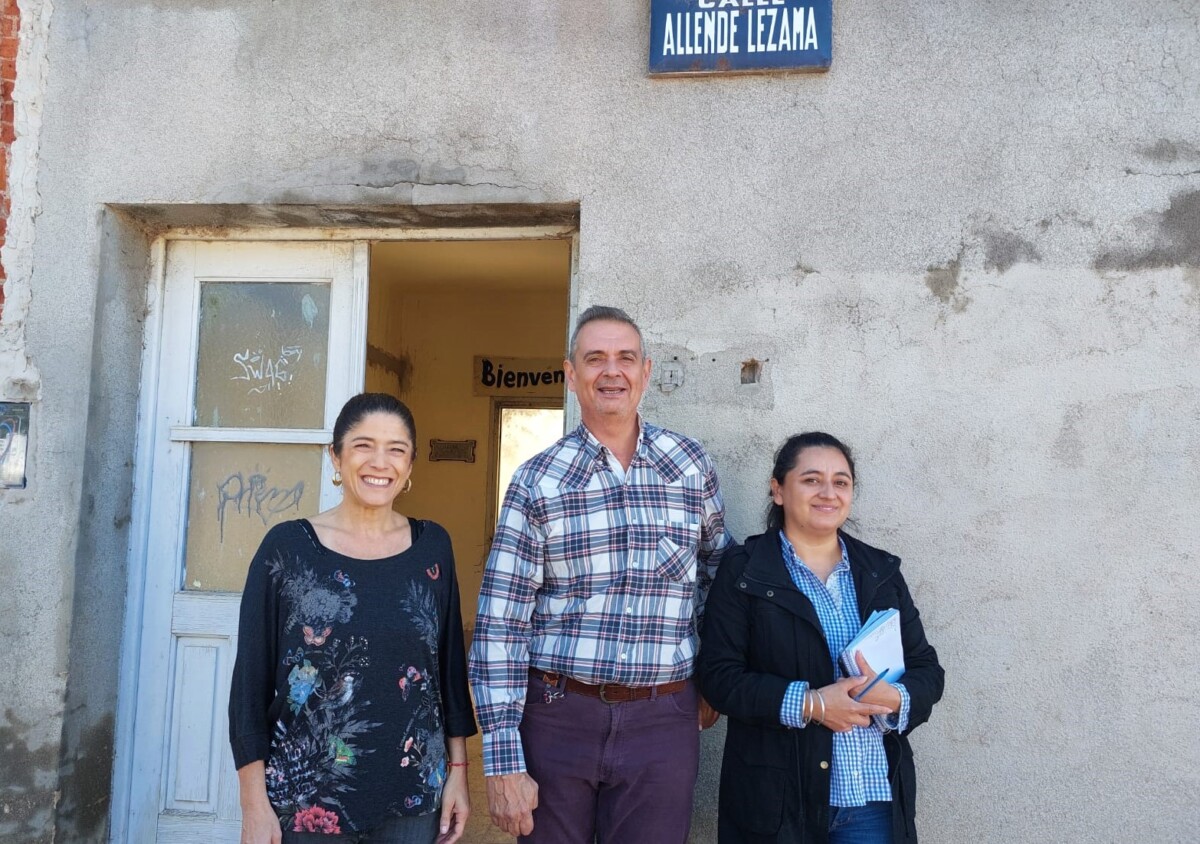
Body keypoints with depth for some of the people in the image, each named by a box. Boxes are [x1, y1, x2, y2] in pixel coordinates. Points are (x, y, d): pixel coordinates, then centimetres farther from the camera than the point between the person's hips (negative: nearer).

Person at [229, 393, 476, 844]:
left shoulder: (432, 546, 0)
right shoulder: (287, 546, -8)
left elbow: (450, 663, 5)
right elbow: (252, 678, -6)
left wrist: (458, 769, 4)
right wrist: (255, 805, -7)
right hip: (306, 797, -2)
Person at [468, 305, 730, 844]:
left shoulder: (692, 466, 2)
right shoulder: (537, 483, -4)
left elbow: (716, 573, 17)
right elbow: (500, 626, -6)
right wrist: (504, 762, -9)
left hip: (663, 723, 1)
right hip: (556, 716, -1)